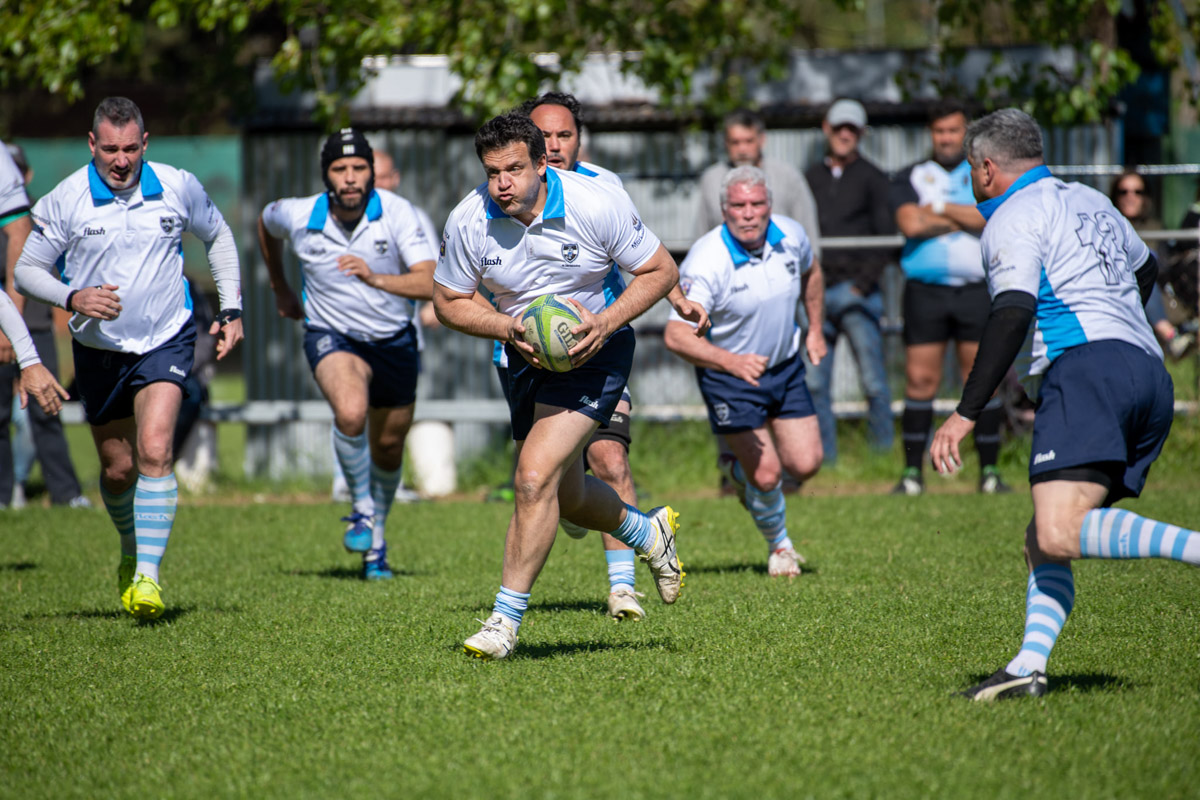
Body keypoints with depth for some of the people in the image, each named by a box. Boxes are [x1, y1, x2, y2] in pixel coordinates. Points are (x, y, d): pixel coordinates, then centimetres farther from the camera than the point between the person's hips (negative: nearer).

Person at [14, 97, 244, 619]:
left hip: (165, 341, -1)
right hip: (99, 349, 1)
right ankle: (131, 550, 39)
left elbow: (218, 236, 13)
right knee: (117, 469, 10)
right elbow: (26, 270, -4)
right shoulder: (66, 200, -12)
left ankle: (148, 575, -21)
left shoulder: (179, 188, -7)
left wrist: (231, 309, 6)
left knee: (154, 451, -20)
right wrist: (73, 298, -23)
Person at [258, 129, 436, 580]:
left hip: (394, 340, 2)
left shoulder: (396, 212, -19)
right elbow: (265, 223, 12)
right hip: (332, 337, -2)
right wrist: (280, 289, 20)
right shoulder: (298, 217, -15)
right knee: (350, 412, -32)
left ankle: (376, 541, 40)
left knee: (389, 448, 14)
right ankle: (361, 508, -7)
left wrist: (377, 279, -45)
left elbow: (430, 282, -29)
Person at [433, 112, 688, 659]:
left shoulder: (598, 204, -21)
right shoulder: (468, 222, -14)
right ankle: (648, 533, 49)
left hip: (594, 349, -5)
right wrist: (508, 328, -18)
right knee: (563, 496, 18)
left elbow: (661, 271, -10)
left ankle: (506, 619, -11)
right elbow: (449, 301, 0)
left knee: (535, 477, -20)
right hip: (526, 357, 5)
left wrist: (605, 321, -23)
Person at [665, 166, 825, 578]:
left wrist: (815, 329, 13)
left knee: (805, 464, 0)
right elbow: (676, 334, -34)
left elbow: (810, 272, 16)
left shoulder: (791, 235, -10)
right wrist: (730, 361, -46)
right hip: (728, 375, -5)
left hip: (785, 366, 5)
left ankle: (737, 467, 34)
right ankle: (778, 544, 23)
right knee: (767, 475, -10)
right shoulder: (705, 262, -28)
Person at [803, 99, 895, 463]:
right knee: (815, 381, 1)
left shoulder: (872, 179, 5)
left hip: (857, 291, -4)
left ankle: (885, 446, 1)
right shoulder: (811, 178, 15)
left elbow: (886, 237, 0)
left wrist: (864, 283, -9)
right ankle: (824, 455, 6)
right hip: (820, 292, 4)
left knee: (873, 379, -6)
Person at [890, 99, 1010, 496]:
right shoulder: (911, 177, 10)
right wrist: (965, 217, -4)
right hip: (925, 292, 0)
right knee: (920, 381, -4)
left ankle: (989, 470, 5)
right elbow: (910, 224, -7)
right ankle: (913, 472, 1)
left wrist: (940, 207, -6)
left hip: (978, 291, 0)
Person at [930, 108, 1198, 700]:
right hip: (1151, 375, 9)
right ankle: (1029, 667, -6)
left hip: (1087, 367, -9)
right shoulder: (1090, 202, 27)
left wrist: (966, 414, -12)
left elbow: (1012, 316, -12)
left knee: (1061, 534, -24)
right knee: (1042, 543, 10)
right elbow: (1144, 268, 45)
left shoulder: (1013, 219, 1)